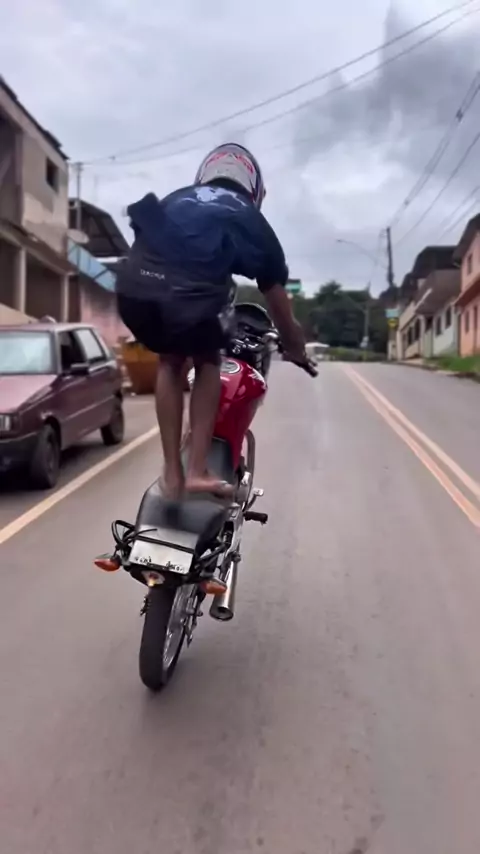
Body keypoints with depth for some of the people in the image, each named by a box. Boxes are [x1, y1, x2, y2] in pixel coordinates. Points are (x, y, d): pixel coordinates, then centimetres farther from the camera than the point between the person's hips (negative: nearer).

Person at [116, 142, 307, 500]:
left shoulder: (176, 199, 36)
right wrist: (298, 351, 55)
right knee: (208, 362, 28)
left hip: (133, 288, 3)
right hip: (190, 294, -3)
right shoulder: (252, 222, 29)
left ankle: (172, 475, 28)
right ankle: (197, 471, 20)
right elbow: (281, 311, 36)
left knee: (170, 362, 30)